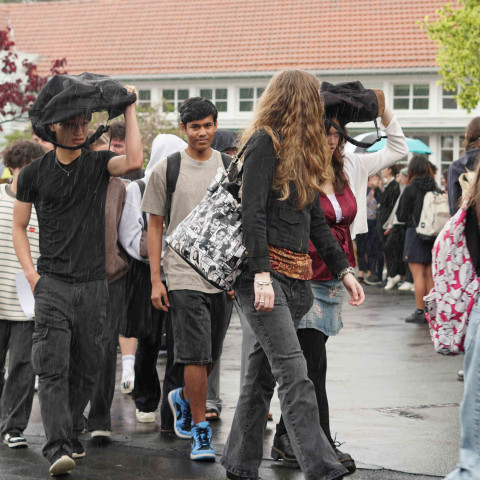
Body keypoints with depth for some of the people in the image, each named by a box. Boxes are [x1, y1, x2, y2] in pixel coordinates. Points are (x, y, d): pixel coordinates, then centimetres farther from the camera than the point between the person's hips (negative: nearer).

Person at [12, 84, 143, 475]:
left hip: (94, 283, 2)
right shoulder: (35, 174, 5)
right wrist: (31, 273, -1)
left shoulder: (99, 164, 5)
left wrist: (129, 108, -11)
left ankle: (72, 434, 26)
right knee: (53, 368, -12)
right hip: (52, 283, -1)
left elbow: (134, 161, -17)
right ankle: (58, 447, -18)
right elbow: (19, 227, 11)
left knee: (86, 369, 9)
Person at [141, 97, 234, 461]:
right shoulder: (166, 170, -1)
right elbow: (155, 226, 2)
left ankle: (184, 399, 39)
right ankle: (200, 429, 1)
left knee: (211, 356, 12)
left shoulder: (230, 167, 8)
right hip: (184, 276, -3)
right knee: (196, 355, -9)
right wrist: (156, 280, -3)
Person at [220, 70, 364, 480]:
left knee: (263, 371, 10)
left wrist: (343, 270, 16)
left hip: (296, 276, 8)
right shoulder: (264, 142, -6)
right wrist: (261, 274, -21)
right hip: (264, 272, -8)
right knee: (293, 372, -14)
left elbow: (315, 219, 21)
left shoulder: (302, 149, 19)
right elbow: (252, 212, -13)